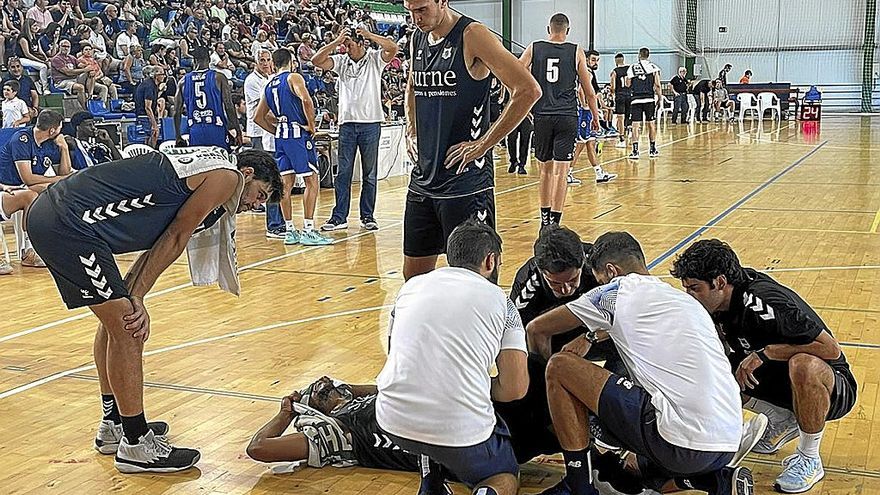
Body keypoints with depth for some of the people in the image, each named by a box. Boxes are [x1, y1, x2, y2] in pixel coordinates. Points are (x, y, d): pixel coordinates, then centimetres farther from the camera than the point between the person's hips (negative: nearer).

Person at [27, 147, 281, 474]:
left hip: (50, 214, 11)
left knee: (118, 318, 22)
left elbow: (159, 243, 17)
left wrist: (132, 298, 6)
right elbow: (175, 238, -4)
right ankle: (136, 445, 3)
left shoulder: (202, 169, 23)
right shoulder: (227, 176, -5)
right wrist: (136, 298, 1)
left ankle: (114, 426, 34)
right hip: (67, 224, -11)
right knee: (127, 328, -6)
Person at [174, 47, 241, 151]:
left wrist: (178, 137, 16)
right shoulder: (218, 78, -2)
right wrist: (238, 132, -1)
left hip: (195, 132, 3)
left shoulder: (184, 81, 7)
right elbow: (229, 107, -7)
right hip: (217, 131, -3)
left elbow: (177, 112, 8)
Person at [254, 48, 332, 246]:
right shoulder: (293, 77, -5)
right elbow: (306, 99, -24)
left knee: (286, 183, 8)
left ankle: (290, 231, 10)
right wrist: (311, 125, -14)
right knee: (312, 181, -3)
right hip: (298, 133, -7)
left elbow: (258, 117, 19)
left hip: (280, 136, 7)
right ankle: (308, 230, -7)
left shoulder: (269, 85, 16)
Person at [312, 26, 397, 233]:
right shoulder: (341, 61, 7)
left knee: (369, 174, 6)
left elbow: (392, 48, -17)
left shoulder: (375, 59, 0)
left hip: (370, 123, -2)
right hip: (347, 123, 2)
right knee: (343, 173, 1)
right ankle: (339, 217, 5)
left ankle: (367, 216, 14)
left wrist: (369, 35, -17)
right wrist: (336, 41, -9)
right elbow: (316, 61, -4)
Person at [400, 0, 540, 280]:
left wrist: (483, 144, -16)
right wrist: (411, 133, 15)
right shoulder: (417, 39, 10)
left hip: (465, 181, -7)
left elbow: (528, 90, -19)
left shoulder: (471, 35, -12)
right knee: (414, 275, 13)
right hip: (422, 178, 7)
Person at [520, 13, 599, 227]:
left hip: (542, 116, 2)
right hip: (567, 117, -2)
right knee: (560, 171, -3)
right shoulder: (576, 52, 3)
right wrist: (595, 117, 17)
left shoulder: (534, 48, 5)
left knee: (545, 169, 16)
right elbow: (589, 91, 7)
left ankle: (545, 218, 24)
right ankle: (554, 222, -8)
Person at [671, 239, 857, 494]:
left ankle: (809, 459, -16)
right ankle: (783, 422, 12)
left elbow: (831, 349, -31)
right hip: (779, 381, 8)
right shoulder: (722, 300, -7)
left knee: (803, 365, -41)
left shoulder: (761, 303, -31)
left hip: (833, 388, -8)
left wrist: (765, 352, -30)